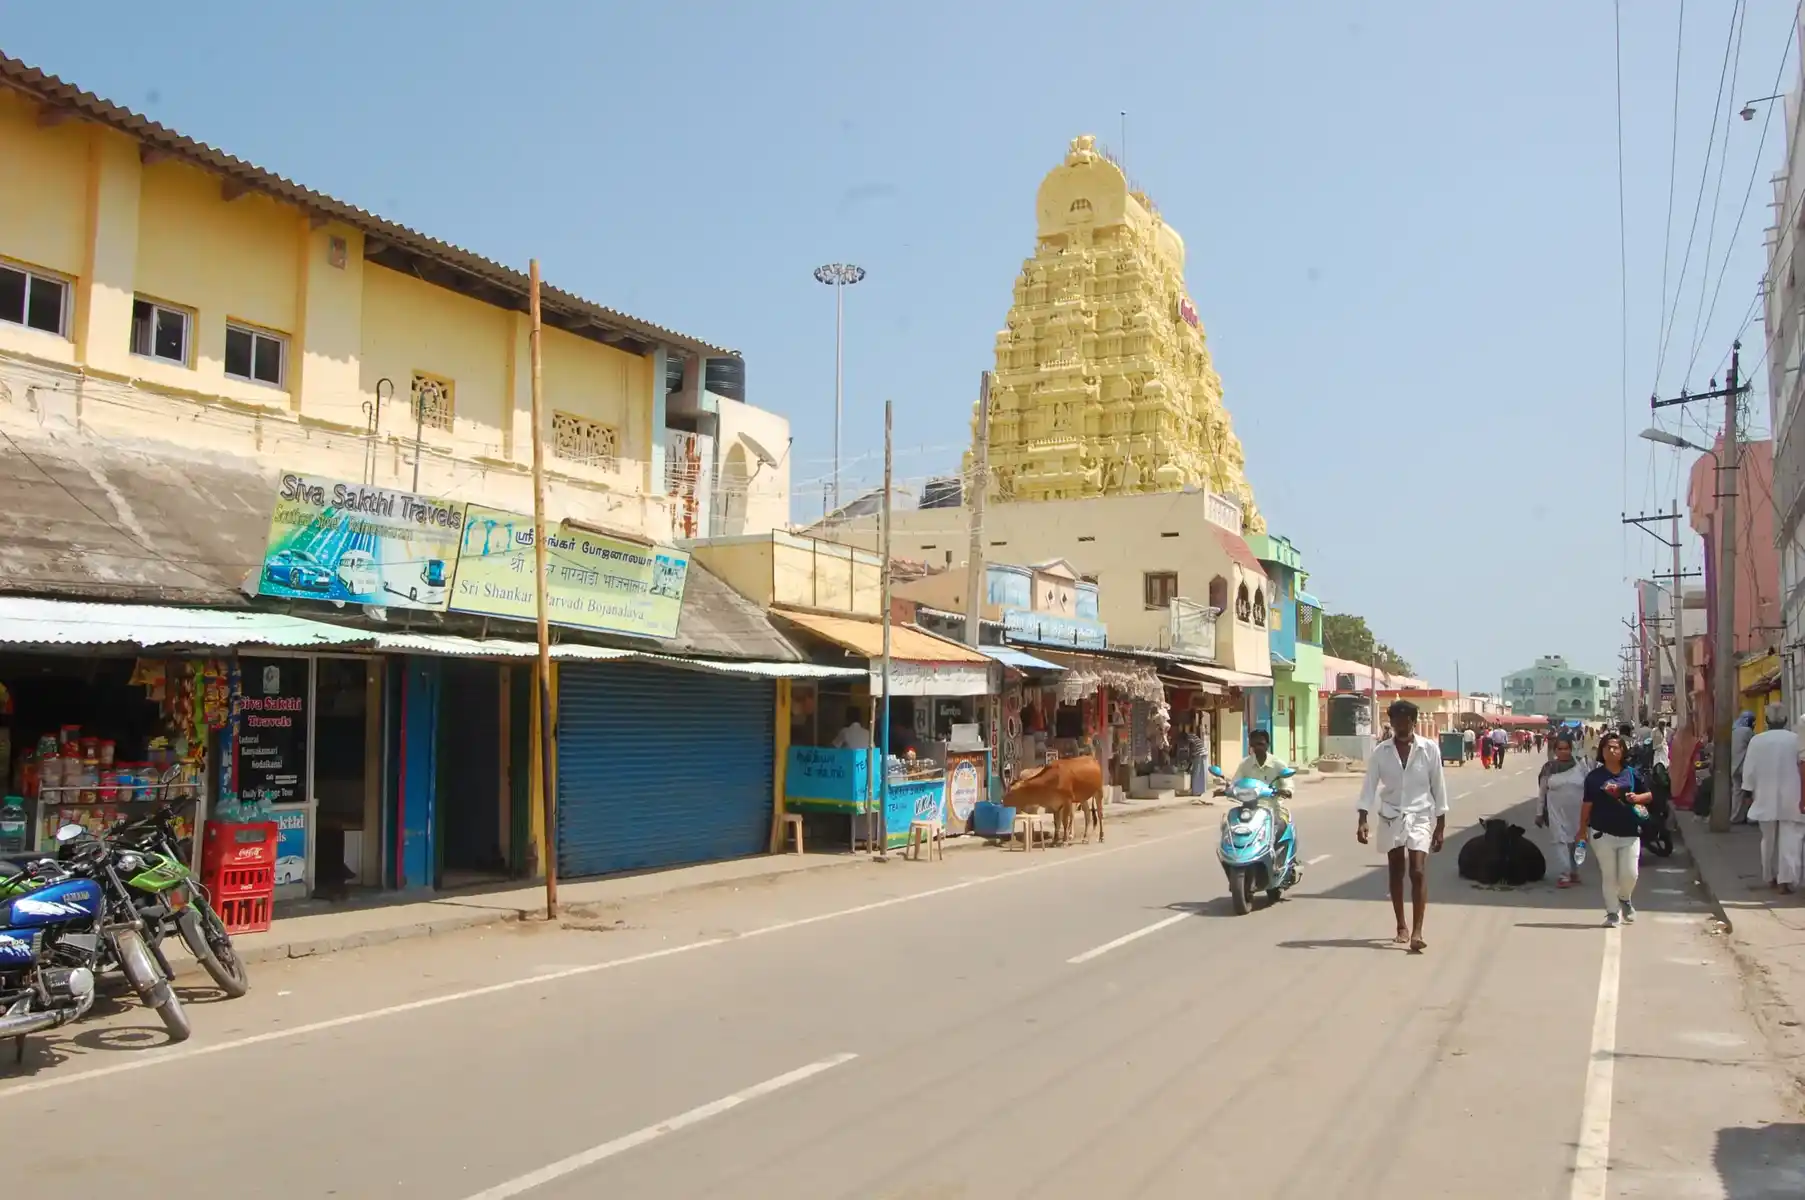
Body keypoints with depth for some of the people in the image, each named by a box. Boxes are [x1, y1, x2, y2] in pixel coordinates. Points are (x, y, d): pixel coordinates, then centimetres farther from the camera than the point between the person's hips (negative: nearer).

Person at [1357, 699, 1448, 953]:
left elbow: (1438, 787, 0)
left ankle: (1417, 932, -15)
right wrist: (1363, 820, -13)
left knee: (1418, 872, -13)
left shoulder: (1429, 750, -5)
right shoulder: (1381, 752, -2)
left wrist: (1441, 825, 0)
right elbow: (1370, 786, -3)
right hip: (1391, 817, 2)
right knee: (1396, 873, 10)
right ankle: (1401, 926, 23)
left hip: (1419, 817, -2)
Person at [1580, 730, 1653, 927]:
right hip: (1603, 833, -1)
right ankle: (1612, 913, 14)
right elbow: (1587, 804, 4)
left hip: (1629, 832, 1)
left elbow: (1650, 794, 11)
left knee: (1630, 873, -2)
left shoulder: (1632, 773, 4)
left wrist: (1637, 797, -11)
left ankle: (1625, 899, 30)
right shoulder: (1594, 776, 2)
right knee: (1609, 875, 3)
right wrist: (1582, 830, 4)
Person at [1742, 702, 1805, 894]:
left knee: (1769, 839, 16)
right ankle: (1786, 880, -11)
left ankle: (1770, 877, 26)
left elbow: (1749, 770, -2)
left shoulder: (1756, 740, -6)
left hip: (1766, 798, 2)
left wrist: (1750, 790, 13)